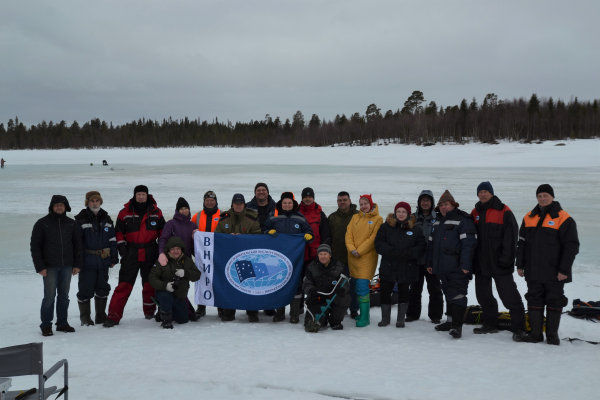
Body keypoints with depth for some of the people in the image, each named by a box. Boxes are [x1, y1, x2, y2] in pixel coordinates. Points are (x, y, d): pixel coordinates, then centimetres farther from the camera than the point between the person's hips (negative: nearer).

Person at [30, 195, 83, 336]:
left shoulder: (71, 224, 8)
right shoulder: (42, 223, -1)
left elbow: (78, 245, 12)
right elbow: (35, 246, -2)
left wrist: (77, 264, 5)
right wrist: (40, 266, -8)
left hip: (67, 266, 3)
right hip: (50, 266, -3)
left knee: (64, 295, 8)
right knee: (50, 295, -6)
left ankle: (62, 323, 17)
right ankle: (46, 325, 4)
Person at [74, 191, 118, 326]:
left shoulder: (106, 219, 11)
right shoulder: (81, 220, -4)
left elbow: (112, 240, 14)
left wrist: (114, 258, 10)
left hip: (103, 261, 5)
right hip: (87, 261, -5)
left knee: (103, 289, 12)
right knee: (85, 289, -1)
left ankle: (101, 317, 24)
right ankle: (85, 318, 11)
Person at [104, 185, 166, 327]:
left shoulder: (156, 212, 5)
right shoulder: (125, 213, 1)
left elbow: (162, 231, 12)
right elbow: (119, 232, 6)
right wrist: (122, 249, -3)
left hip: (150, 254, 1)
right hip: (131, 253, -1)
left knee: (150, 283, 10)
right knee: (124, 285, -7)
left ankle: (149, 311, 28)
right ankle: (113, 316, -7)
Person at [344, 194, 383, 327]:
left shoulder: (378, 219, -1)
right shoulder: (355, 218, 14)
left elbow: (373, 238, -9)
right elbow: (348, 234, 7)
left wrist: (359, 251, -13)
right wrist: (352, 249, -9)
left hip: (367, 257, -5)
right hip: (353, 257, 5)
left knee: (362, 286, -12)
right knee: (356, 286, 8)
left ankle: (364, 318, -9)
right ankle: (363, 313, 19)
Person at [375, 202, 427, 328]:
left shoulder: (415, 229, 3)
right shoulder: (386, 226, 3)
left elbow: (421, 246, -2)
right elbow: (378, 243, -4)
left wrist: (410, 253, -19)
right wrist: (391, 252, -19)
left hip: (407, 268, 0)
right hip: (388, 267, 1)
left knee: (403, 292, 9)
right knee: (385, 292, 4)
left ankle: (400, 319, 21)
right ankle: (385, 318, 20)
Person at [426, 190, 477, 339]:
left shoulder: (463, 220, -10)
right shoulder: (438, 222, 18)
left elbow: (469, 243, -16)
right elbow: (432, 244, 23)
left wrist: (465, 264, -21)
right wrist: (430, 263, 19)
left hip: (458, 269, -8)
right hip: (442, 268, 8)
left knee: (457, 295, -9)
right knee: (448, 294, 15)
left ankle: (457, 325, -10)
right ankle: (451, 321, 25)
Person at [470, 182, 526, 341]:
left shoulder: (504, 212, -7)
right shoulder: (475, 213, 11)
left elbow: (510, 237, -11)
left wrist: (506, 258, -16)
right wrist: (471, 259, 10)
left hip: (499, 263, -7)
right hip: (481, 262, 7)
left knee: (509, 295, -6)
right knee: (483, 294, 13)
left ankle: (519, 328, -2)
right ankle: (490, 324, 25)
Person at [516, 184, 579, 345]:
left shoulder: (563, 218, -7)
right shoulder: (529, 218, 9)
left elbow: (571, 246, -8)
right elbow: (522, 243, 14)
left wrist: (564, 270, -12)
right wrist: (520, 265, 9)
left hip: (554, 273, -4)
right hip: (533, 272, 4)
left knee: (554, 302, 4)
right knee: (534, 301, 8)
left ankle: (552, 334, 14)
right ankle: (535, 333, 16)